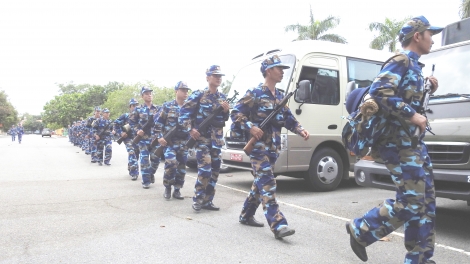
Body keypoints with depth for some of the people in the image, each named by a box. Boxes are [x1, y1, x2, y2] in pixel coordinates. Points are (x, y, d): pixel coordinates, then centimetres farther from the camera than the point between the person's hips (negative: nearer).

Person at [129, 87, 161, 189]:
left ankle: (151, 173, 31)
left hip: (155, 138, 2)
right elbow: (131, 121, 7)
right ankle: (146, 181, 5)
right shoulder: (138, 109, 4)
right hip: (143, 138, -2)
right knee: (144, 160, -4)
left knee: (156, 158, 3)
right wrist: (137, 130, -7)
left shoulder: (158, 108, 8)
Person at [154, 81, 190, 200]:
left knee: (181, 167, 6)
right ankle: (167, 188, 3)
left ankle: (177, 190, 20)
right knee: (171, 163, -19)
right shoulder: (167, 106, 0)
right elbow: (158, 122, 0)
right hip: (169, 141, -4)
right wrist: (160, 137, -9)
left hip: (184, 142, 4)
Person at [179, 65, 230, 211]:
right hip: (202, 138, -6)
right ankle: (197, 200, 1)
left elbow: (225, 119, 15)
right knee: (205, 169, -14)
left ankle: (207, 201, 16)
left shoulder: (222, 97, 12)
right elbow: (184, 112, -7)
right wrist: (190, 129, -15)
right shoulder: (198, 95, -5)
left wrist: (226, 110, -5)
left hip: (217, 139, 6)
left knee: (215, 170, 6)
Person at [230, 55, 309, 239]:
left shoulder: (280, 96, 16)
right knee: (267, 185, -12)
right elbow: (236, 113, -8)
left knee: (261, 183, 14)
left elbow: (288, 118, 17)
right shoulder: (254, 93, -6)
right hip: (259, 145, -8)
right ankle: (278, 225, -14)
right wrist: (250, 127, -21)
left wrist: (300, 130, 0)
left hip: (274, 146, 8)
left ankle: (246, 215, 28)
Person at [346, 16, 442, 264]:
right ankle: (360, 230, 7)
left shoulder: (414, 66, 22)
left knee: (426, 201, 9)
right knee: (410, 201, -9)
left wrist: (428, 91, 10)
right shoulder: (401, 62, -8)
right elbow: (379, 91, -26)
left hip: (413, 142, 10)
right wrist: (412, 116, -24)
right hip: (399, 142, -10)